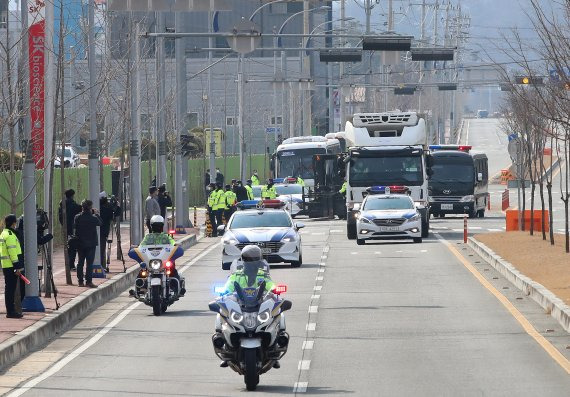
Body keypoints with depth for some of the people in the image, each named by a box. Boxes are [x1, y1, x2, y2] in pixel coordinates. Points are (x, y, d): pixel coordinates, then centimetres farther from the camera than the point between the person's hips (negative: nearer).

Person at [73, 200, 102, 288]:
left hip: (80, 243, 3)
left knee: (80, 262, 11)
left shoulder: (77, 217, -6)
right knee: (90, 263, -1)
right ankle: (88, 281, -4)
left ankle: (80, 281, 14)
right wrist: (96, 214, 13)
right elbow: (100, 223, 3)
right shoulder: (93, 218, -15)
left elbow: (75, 229, 2)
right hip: (91, 243, -3)